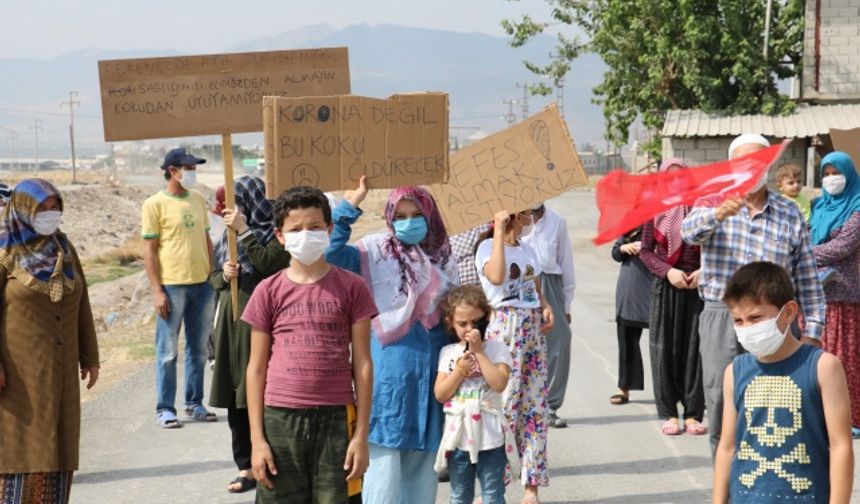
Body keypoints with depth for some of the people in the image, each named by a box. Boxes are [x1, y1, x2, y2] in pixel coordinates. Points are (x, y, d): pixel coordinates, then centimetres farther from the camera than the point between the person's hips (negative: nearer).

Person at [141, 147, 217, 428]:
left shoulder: (198, 200, 11)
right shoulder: (155, 204, -6)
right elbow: (149, 250, -7)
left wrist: (212, 277, 12)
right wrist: (157, 291, -11)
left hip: (202, 284, 5)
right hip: (172, 287, -5)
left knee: (198, 349, 12)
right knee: (168, 352, 1)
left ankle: (194, 404, 22)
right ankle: (165, 409, 9)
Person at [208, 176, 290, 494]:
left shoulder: (274, 231, -5)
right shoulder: (228, 236, 15)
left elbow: (270, 263, -22)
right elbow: (213, 277, 20)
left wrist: (244, 230, -19)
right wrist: (224, 275, -3)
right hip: (231, 321, 7)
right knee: (236, 400, 8)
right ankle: (246, 466, 17)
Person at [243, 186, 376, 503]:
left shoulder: (350, 287, 3)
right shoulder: (269, 291, 5)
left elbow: (362, 364, 2)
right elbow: (256, 368, 6)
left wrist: (361, 434, -3)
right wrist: (257, 439, 0)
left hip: (335, 418, -1)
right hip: (281, 418, 1)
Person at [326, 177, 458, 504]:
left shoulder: (442, 257, 10)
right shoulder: (375, 250, -4)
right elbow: (329, 252, -20)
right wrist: (350, 205, -19)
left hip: (431, 363, 5)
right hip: (390, 363, -4)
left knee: (423, 450, 11)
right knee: (386, 447, -3)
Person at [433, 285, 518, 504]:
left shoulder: (497, 350, -3)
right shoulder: (448, 353, 5)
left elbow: (499, 383, -19)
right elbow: (440, 394, -1)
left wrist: (479, 352, -16)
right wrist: (460, 371, -14)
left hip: (490, 438, -3)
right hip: (458, 438, 3)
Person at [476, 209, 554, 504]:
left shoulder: (528, 250, 16)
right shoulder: (487, 247, -6)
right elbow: (497, 276, -26)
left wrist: (546, 307, 0)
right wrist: (499, 232, -23)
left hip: (533, 329, 7)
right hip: (504, 327, -7)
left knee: (534, 406, 6)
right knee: (503, 404, -8)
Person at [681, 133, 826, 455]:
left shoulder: (790, 215, 7)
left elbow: (808, 280, 8)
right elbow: (689, 231, -20)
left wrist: (812, 331, 2)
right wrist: (719, 214, -41)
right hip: (720, 318, 0)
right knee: (722, 410, 3)